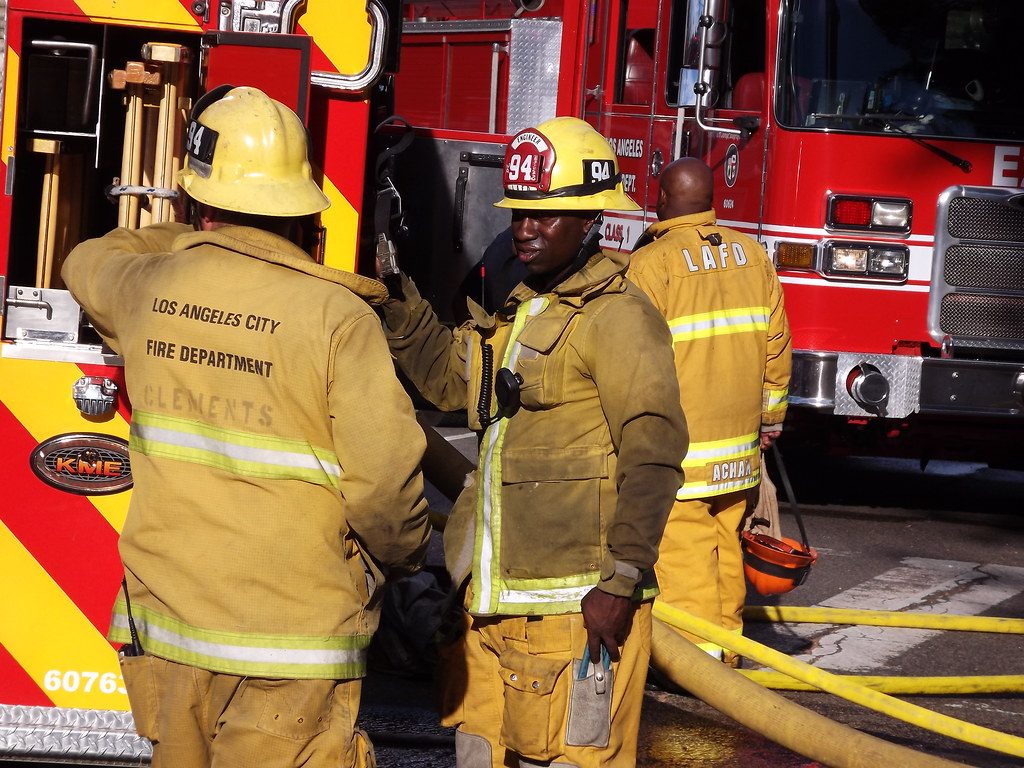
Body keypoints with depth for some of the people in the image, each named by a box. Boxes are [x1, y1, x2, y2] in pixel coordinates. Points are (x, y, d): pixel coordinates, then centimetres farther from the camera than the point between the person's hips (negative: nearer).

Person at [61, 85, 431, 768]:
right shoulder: (339, 318, -13)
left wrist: (202, 238, 39)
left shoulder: (148, 286, 3)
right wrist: (401, 557, 6)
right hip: (289, 643, -5)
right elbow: (384, 483, -15)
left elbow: (88, 264, 29)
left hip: (164, 634, 5)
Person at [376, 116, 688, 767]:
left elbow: (652, 456, -20)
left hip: (573, 603, -9)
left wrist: (622, 583, -22)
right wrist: (399, 295, 16)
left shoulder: (617, 317, -14)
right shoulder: (518, 309, 15)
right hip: (495, 592, 9)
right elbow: (449, 376, 30)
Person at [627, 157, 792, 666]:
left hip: (676, 441, -6)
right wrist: (770, 415, 20)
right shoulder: (752, 254, 6)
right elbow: (776, 342, 11)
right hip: (739, 437, 6)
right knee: (727, 542, 15)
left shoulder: (650, 264, -13)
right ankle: (727, 647, 24)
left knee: (682, 548, -3)